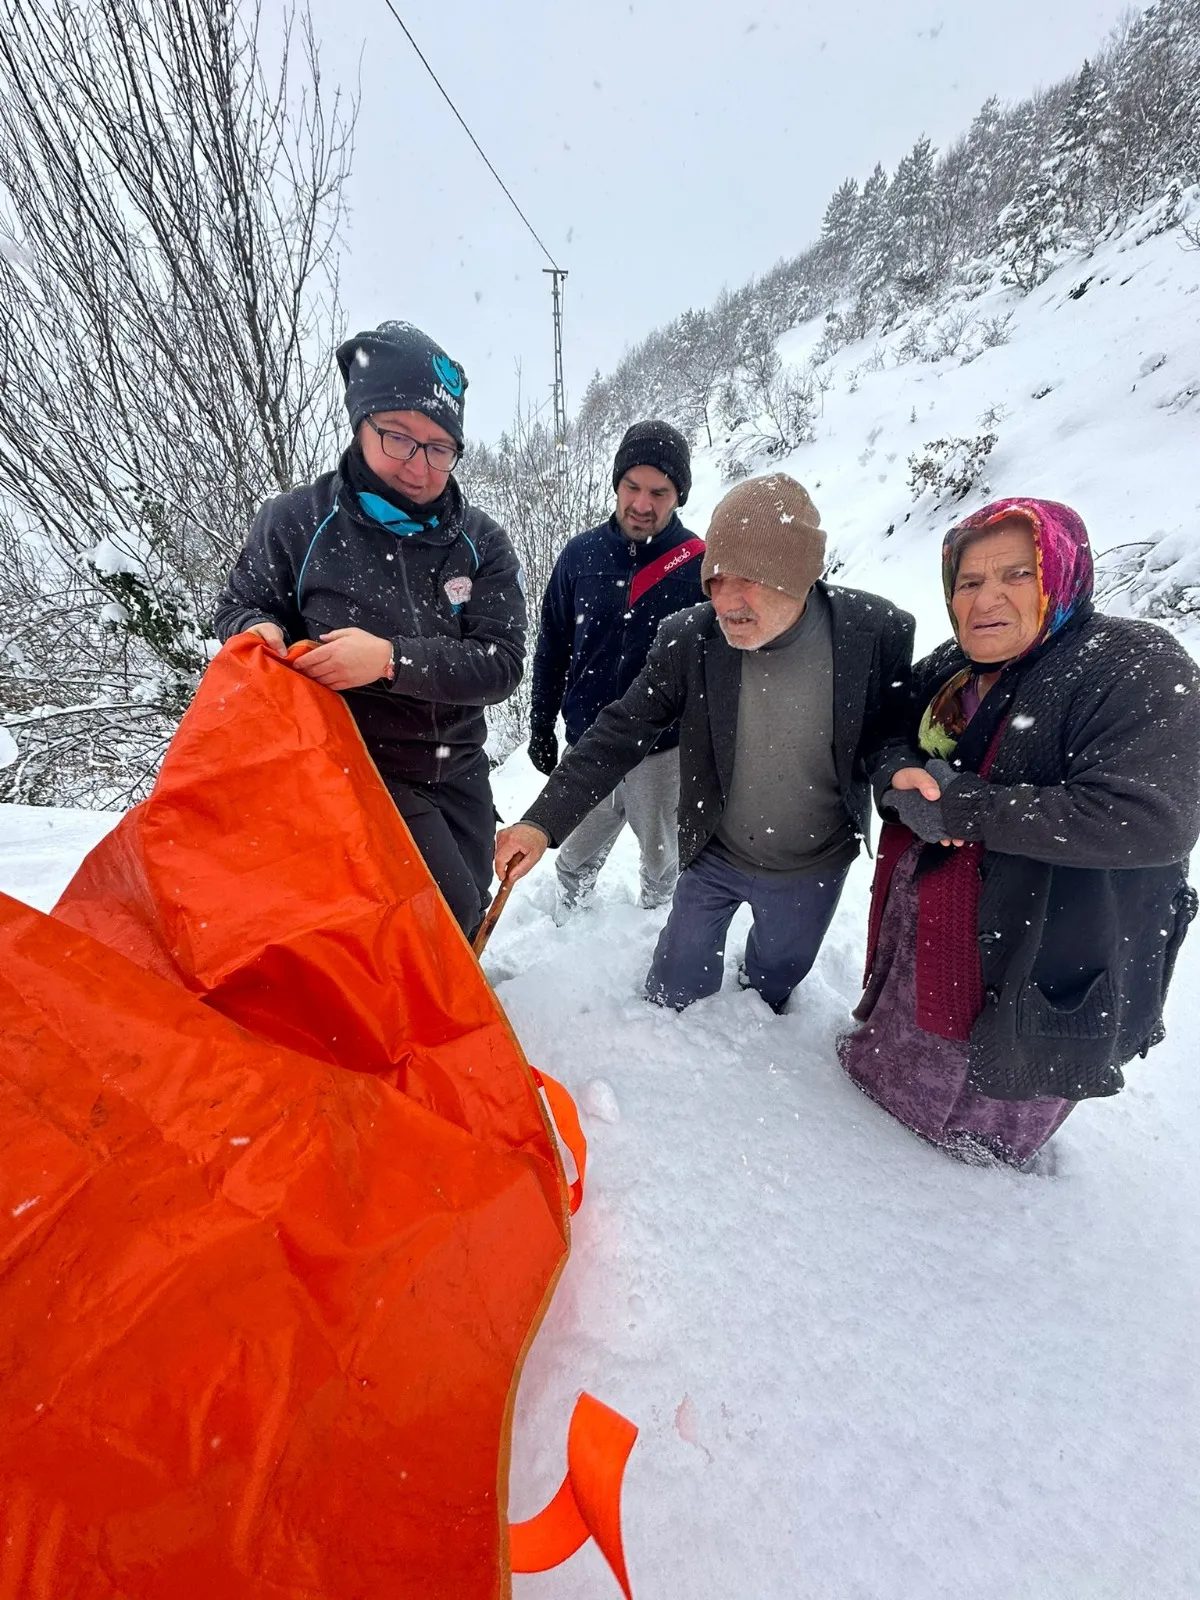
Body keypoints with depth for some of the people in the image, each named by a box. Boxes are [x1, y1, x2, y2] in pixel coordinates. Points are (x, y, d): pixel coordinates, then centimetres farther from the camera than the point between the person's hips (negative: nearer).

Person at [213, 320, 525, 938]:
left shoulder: (482, 543, -5)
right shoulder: (297, 519, -8)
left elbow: (500, 662, -15)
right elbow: (241, 605, 5)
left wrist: (391, 658, -28)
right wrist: (258, 631, -19)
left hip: (457, 766, 4)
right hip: (359, 766, -3)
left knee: (469, 915, 20)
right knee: (449, 909, -15)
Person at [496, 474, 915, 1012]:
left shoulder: (879, 632, -22)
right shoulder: (688, 638, -22)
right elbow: (620, 734, -21)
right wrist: (542, 822, -28)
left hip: (814, 869, 1)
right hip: (713, 856, 0)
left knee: (773, 985, 26)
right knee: (673, 991, 16)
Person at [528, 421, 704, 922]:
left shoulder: (700, 565, -10)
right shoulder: (580, 554, -4)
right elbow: (552, 649, 4)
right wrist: (540, 727, 5)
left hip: (662, 749, -2)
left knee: (662, 859, 20)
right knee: (577, 854, 23)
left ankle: (657, 911, 49)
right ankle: (570, 897, 53)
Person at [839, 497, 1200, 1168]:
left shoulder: (1140, 668, -19)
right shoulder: (948, 671, 2)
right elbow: (891, 745, 6)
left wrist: (961, 808, -30)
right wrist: (903, 774, -19)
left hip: (1043, 957, -5)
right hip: (921, 929, 6)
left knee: (982, 1119, 19)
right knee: (887, 1060, 28)